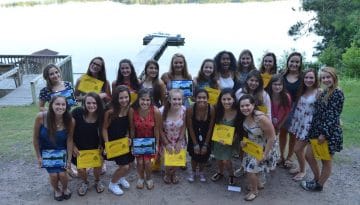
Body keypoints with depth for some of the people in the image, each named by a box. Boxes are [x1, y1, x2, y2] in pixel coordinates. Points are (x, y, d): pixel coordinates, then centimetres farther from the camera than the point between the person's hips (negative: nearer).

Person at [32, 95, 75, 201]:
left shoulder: (70, 121, -24)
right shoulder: (41, 117, -26)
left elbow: (69, 140, -12)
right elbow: (35, 138, -12)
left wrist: (69, 159, -8)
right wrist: (38, 156, -5)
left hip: (61, 150, 0)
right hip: (46, 150, 0)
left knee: (62, 174, -9)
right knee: (53, 175, -8)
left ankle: (65, 188, 28)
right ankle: (56, 189, 29)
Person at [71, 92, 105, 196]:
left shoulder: (100, 115, -15)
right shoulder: (77, 112, -23)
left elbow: (102, 131, 1)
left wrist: (101, 144, -7)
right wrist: (73, 147, -11)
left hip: (95, 147, 2)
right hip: (79, 147, -1)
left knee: (97, 166, 6)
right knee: (81, 169, 1)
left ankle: (97, 181, 40)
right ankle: (85, 182, 36)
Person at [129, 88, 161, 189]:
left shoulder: (156, 111, -27)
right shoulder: (132, 110, -25)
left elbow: (157, 129, -13)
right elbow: (132, 129, -11)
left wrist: (157, 144, -5)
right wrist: (132, 143, -3)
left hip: (150, 140, -1)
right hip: (138, 140, 1)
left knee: (147, 161, -3)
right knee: (139, 161, 3)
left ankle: (149, 178, 30)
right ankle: (141, 178, 35)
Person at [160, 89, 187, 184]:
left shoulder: (184, 110, -19)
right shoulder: (162, 111, -27)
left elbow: (184, 127, -7)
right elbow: (160, 129, -15)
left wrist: (179, 142, -8)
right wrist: (167, 143, -11)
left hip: (179, 140, 2)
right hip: (166, 140, -2)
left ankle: (174, 173, 45)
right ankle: (167, 174, 41)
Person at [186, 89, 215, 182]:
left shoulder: (211, 109, -27)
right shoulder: (190, 109, -29)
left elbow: (210, 128, -15)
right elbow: (190, 128, -16)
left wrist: (205, 144, -10)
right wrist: (195, 144, -12)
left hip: (206, 136, 1)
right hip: (194, 136, -1)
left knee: (204, 155, 9)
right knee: (194, 155, 7)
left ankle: (201, 172, 39)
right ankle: (193, 171, 38)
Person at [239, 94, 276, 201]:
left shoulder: (261, 118, -34)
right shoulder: (244, 116, -12)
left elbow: (272, 137, -26)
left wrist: (265, 154, -22)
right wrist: (244, 141, -9)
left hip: (262, 148, -7)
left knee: (250, 169, -3)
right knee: (250, 167, 20)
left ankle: (254, 191, 25)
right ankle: (257, 184, 49)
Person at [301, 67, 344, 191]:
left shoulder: (338, 93, -15)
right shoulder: (324, 92, 10)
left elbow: (333, 116, -19)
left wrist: (324, 133, -20)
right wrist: (314, 130, 12)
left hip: (330, 132, -8)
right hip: (318, 130, 9)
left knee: (326, 161, 9)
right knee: (309, 155, 14)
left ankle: (319, 185, 25)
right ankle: (317, 179, 33)